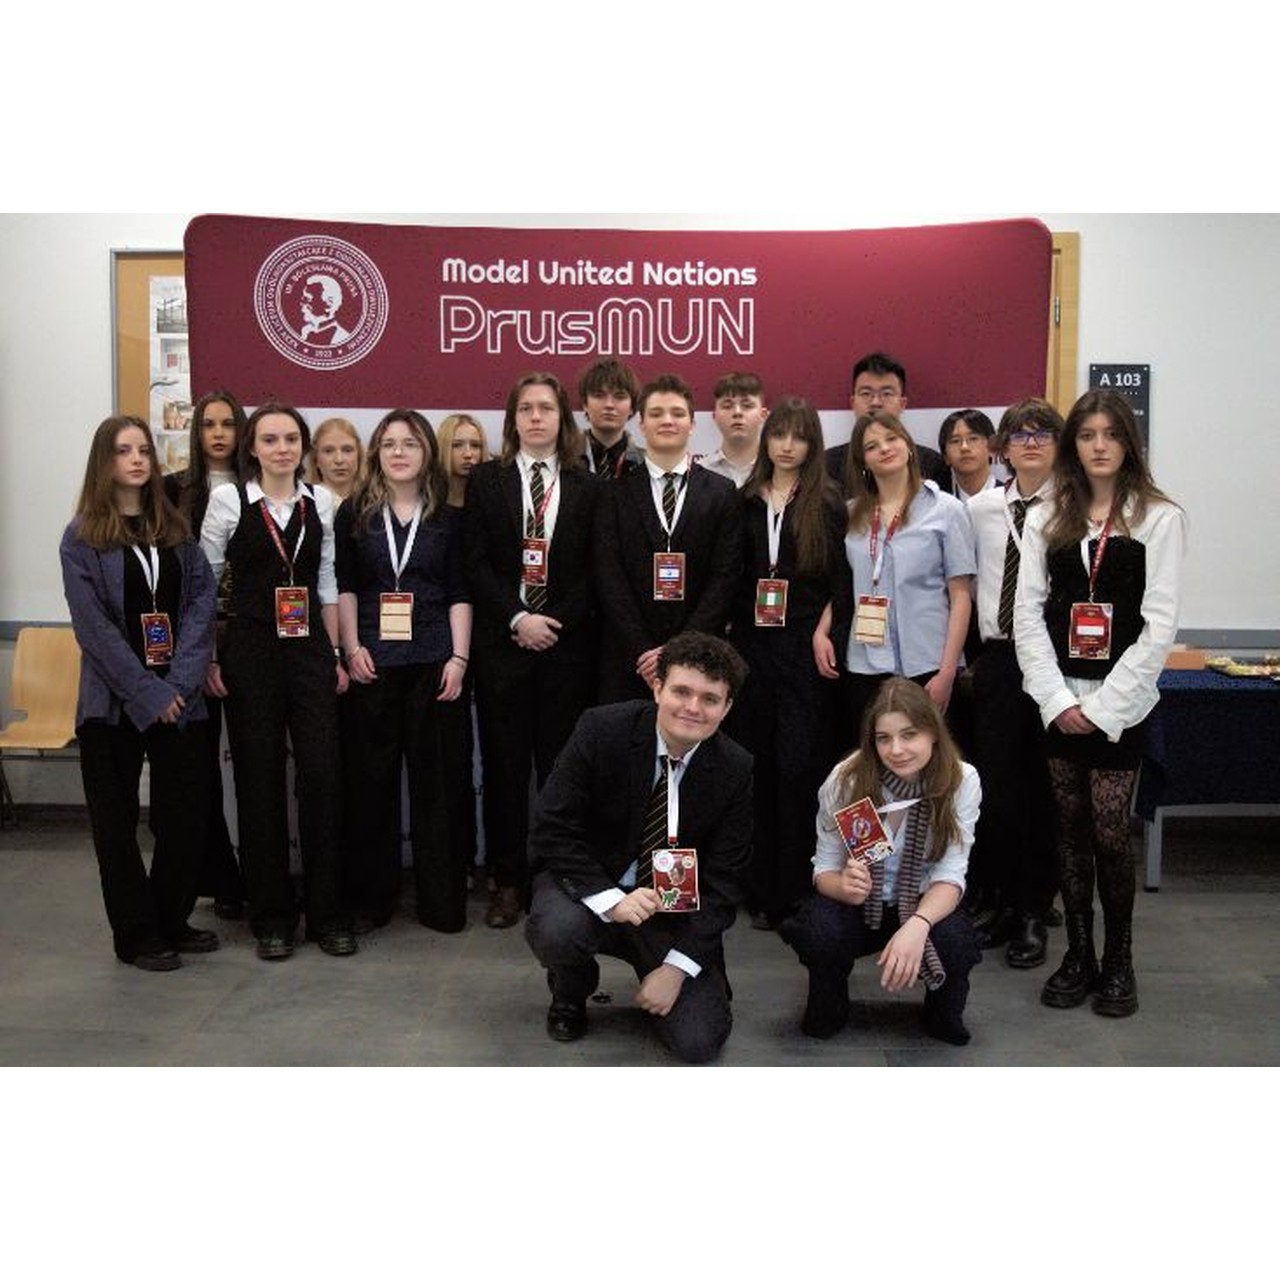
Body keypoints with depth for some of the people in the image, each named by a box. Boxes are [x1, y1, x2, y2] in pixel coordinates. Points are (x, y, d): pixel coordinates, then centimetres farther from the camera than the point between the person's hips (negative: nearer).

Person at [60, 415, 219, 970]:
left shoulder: (175, 529, 10)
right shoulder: (81, 538, -1)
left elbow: (203, 597, 1)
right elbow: (93, 626, -9)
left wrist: (181, 680, -12)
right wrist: (147, 692, -14)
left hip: (179, 698, 3)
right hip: (114, 701, -3)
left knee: (187, 814, 5)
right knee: (117, 820, 5)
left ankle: (172, 921, 23)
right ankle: (136, 935, 17)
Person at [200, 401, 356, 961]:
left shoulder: (321, 501, 7)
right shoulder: (228, 499, -1)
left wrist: (336, 653, 8)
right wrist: (207, 658, -5)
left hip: (310, 651, 2)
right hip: (250, 651, -2)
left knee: (322, 776, -2)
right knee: (260, 781, 4)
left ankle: (328, 913, 12)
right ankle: (271, 916, 17)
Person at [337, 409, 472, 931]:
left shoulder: (446, 517, 7)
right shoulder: (354, 514, 8)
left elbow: (460, 594, 4)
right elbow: (344, 587, 7)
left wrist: (459, 658, -4)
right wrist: (352, 648, -3)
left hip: (435, 661, 0)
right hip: (373, 662, 0)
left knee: (438, 780, 2)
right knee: (371, 778, 4)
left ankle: (442, 899, 12)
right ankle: (370, 897, 16)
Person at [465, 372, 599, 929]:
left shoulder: (587, 487, 7)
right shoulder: (485, 481, 7)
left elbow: (593, 570, 3)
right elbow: (476, 563, 0)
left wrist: (556, 622, -8)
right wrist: (517, 618, -11)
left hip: (567, 644, 0)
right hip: (502, 642, 0)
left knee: (561, 764, 3)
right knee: (504, 766, 4)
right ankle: (508, 882, 13)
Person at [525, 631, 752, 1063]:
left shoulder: (735, 769, -10)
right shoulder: (601, 730, -17)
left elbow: (722, 879, -7)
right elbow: (551, 831, -16)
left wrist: (677, 967, -15)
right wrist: (611, 900, -29)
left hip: (675, 913, 1)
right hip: (592, 887, -1)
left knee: (698, 1043, -15)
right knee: (558, 930, -35)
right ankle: (569, 997, 3)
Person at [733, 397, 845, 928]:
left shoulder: (827, 502, 3)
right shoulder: (745, 501, 11)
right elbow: (729, 576, 11)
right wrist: (728, 634, 3)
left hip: (804, 649, -3)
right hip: (750, 646, 3)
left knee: (798, 767, -6)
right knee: (756, 768, 5)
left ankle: (797, 890, 3)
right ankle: (761, 890, 15)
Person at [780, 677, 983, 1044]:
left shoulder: (962, 781, -16)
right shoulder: (846, 780, -18)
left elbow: (950, 875, -18)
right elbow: (825, 868, -10)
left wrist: (918, 925, -40)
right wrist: (844, 886, -36)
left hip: (924, 906, 1)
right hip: (855, 904, 0)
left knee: (954, 943, -33)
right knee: (820, 935, -34)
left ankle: (943, 1013, 4)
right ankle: (827, 1007, 3)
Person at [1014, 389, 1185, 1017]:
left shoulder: (1159, 518, -1)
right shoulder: (1046, 520, 8)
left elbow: (1159, 625, -7)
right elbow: (1027, 615, 3)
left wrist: (1102, 705, -11)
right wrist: (1057, 700, -7)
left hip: (1121, 701, -3)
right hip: (1059, 700, 3)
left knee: (1109, 831, -2)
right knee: (1072, 829, 8)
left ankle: (1118, 960, 15)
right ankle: (1078, 955, 19)